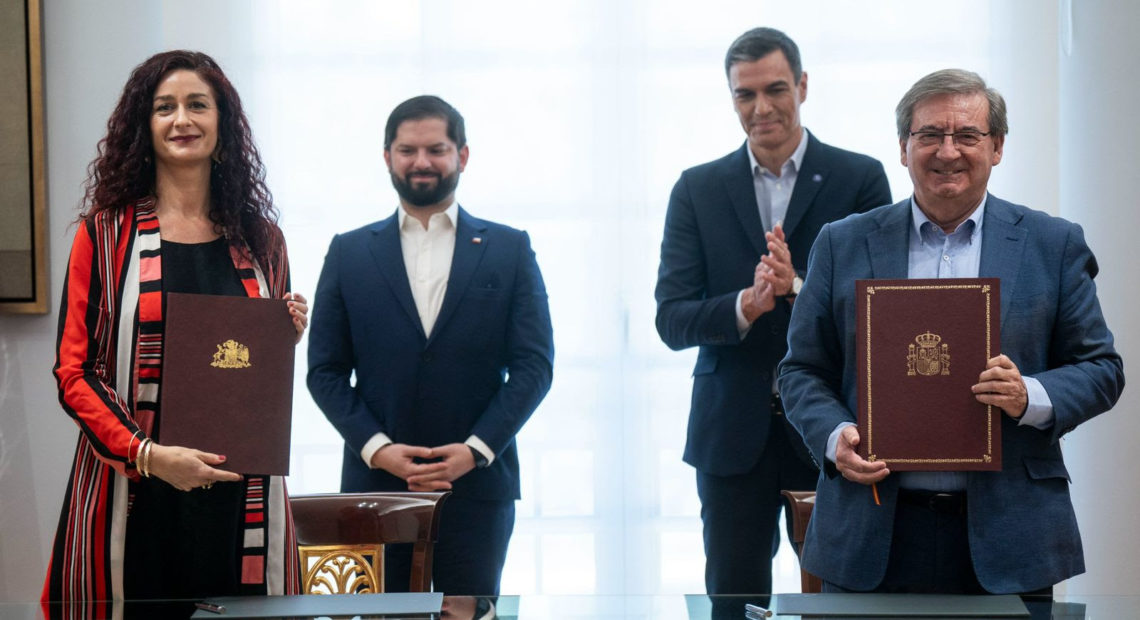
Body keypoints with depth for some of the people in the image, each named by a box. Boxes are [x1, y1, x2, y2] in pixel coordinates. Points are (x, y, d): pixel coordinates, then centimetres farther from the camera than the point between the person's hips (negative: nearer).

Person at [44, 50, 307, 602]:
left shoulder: (260, 240, 12)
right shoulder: (106, 234, 2)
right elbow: (74, 372, -3)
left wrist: (288, 338, -1)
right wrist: (148, 454, -15)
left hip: (241, 498, 3)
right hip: (135, 499, -2)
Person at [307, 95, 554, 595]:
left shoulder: (510, 250, 7)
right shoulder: (349, 253, 9)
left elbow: (534, 365, 2)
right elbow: (325, 370, 6)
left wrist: (476, 449, -10)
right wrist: (376, 447, -8)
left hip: (478, 484, 0)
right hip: (375, 485, 1)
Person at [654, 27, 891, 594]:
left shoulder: (860, 179, 2)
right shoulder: (697, 189, 7)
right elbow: (671, 320, -1)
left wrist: (800, 288, -23)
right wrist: (747, 304, -21)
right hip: (733, 433, 1)